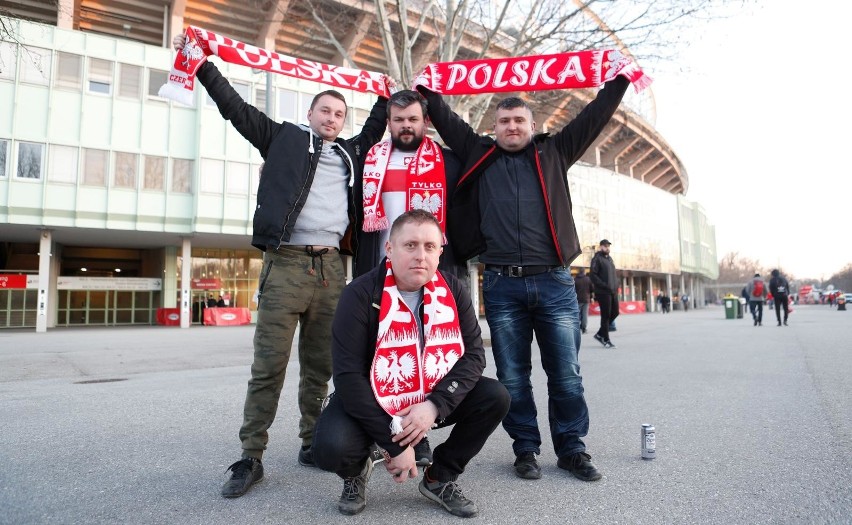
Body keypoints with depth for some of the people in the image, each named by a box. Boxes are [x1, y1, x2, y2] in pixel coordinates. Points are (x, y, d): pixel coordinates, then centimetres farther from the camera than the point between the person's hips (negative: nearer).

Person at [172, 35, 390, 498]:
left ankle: (312, 444, 22)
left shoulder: (352, 152, 21)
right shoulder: (285, 138, 12)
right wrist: (201, 63, 7)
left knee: (320, 366, 9)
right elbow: (236, 108, 10)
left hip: (331, 267, 4)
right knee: (268, 366, -2)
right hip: (285, 263, -3)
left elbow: (376, 127, 38)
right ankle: (251, 458, 7)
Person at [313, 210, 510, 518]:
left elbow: (474, 353, -9)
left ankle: (439, 478, 7)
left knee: (495, 398, -15)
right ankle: (356, 472, 10)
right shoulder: (361, 295, -20)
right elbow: (349, 376, -23)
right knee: (331, 448, -31)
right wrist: (394, 444, -23)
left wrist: (435, 405, -25)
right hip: (370, 402, -3)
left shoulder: (452, 291, -8)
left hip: (432, 403, 4)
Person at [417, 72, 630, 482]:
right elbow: (446, 120, 18)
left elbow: (594, 117, 15)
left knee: (566, 375, 6)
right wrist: (426, 87, 17)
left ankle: (571, 449, 22)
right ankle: (526, 449, 22)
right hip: (502, 284, 0)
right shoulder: (479, 155, 14)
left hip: (555, 282, 0)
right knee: (512, 377, 7)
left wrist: (619, 79, 13)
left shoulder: (554, 153, 15)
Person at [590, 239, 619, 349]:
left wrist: (616, 285, 8)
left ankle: (600, 334, 20)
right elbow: (593, 275, -14)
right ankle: (606, 340, 5)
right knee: (606, 315, -4)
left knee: (615, 312, 8)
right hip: (603, 292, -8)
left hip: (613, 291, 8)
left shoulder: (610, 258, 19)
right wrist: (604, 286, -19)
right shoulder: (597, 259, -6)